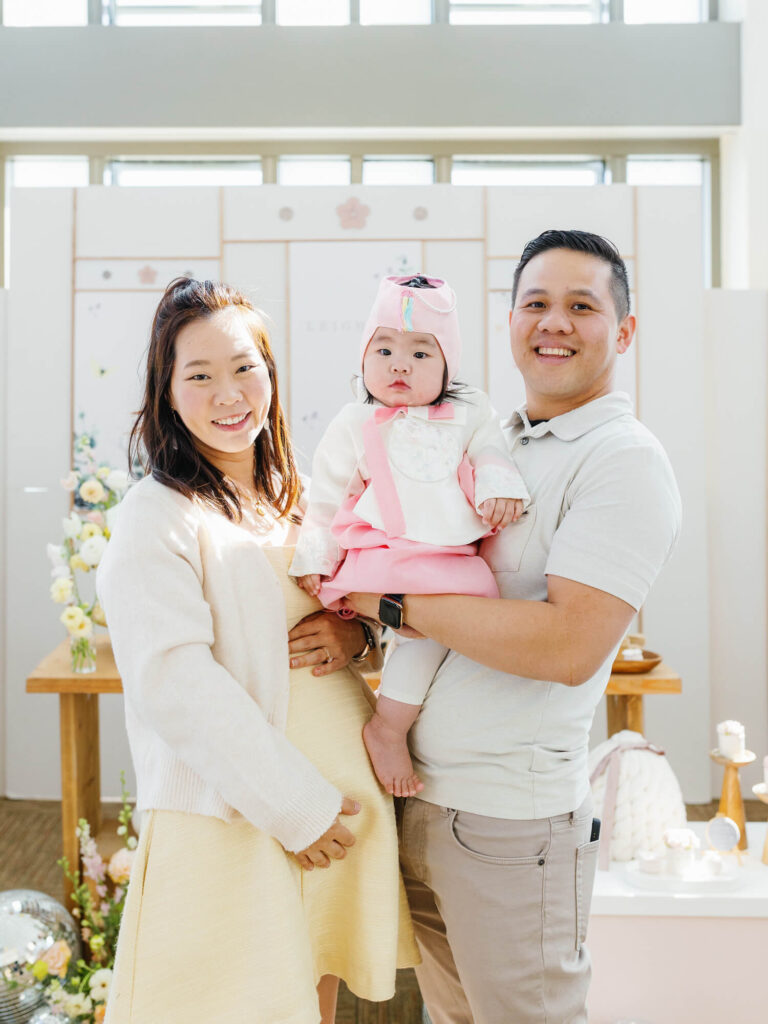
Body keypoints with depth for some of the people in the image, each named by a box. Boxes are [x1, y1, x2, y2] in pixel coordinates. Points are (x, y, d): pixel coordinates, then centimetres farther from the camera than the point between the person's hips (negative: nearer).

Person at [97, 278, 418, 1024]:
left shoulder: (300, 498, 10)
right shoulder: (156, 517, -11)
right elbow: (176, 684, -19)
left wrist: (354, 633, -5)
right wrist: (296, 807, -18)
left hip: (342, 806, 6)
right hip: (231, 823, -6)